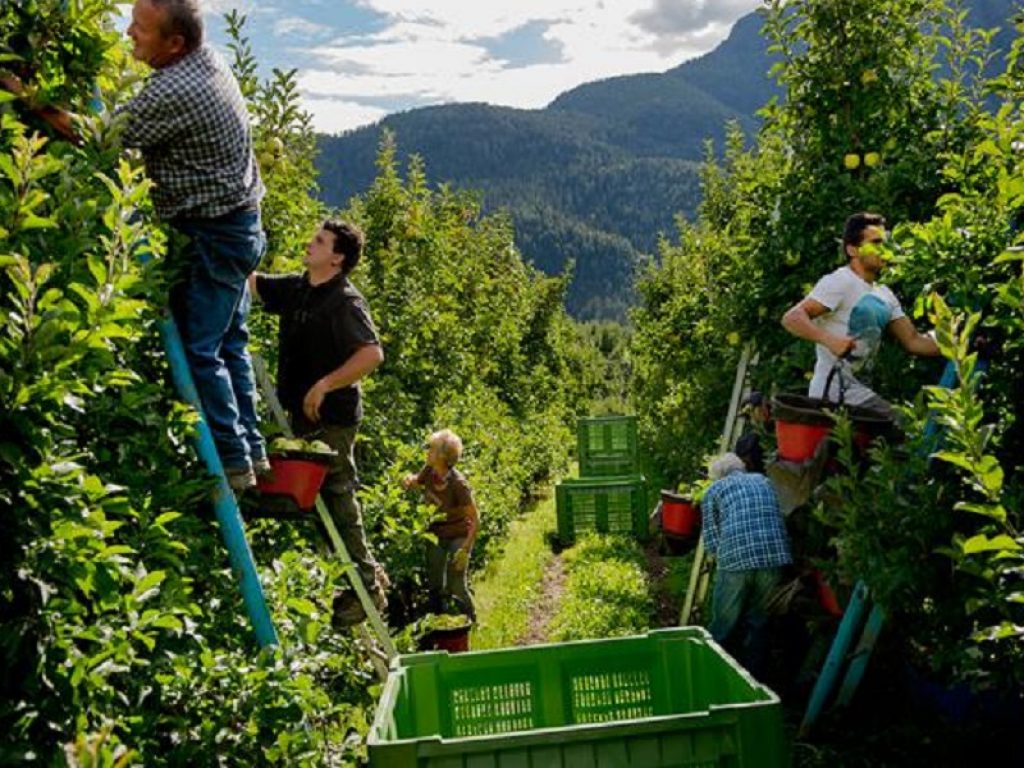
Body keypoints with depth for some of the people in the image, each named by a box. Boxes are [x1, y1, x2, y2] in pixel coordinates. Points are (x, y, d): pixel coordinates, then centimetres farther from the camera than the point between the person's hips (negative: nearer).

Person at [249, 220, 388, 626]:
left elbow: (372, 353, -26)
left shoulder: (345, 301, -16)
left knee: (336, 498, -3)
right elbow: (248, 281, 15)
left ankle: (366, 588, 11)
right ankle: (369, 574, 29)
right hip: (302, 415, 9)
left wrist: (324, 385, -25)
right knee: (317, 498, 16)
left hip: (332, 417, -9)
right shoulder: (295, 288, 9)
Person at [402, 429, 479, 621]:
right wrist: (409, 480, -14)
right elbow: (416, 482, 11)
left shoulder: (457, 483, -30)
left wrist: (465, 549, -27)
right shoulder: (429, 470, -14)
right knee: (434, 583, 10)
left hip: (458, 535, -6)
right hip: (436, 533, 6)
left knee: (456, 586, -7)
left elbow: (475, 519, -23)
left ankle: (471, 621, 18)